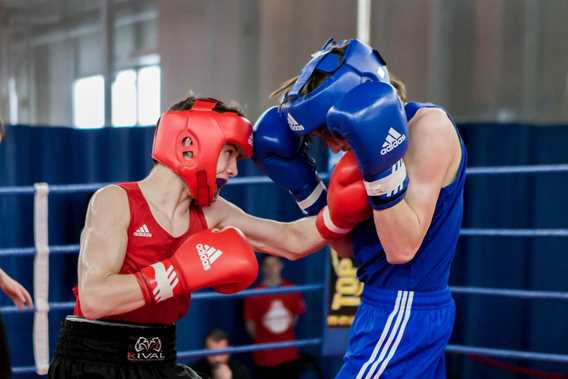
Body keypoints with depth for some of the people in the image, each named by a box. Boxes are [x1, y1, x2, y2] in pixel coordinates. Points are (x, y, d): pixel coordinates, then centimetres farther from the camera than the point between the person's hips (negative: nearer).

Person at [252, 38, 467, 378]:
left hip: (402, 312, -10)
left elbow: (402, 249, -22)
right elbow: (350, 247, 13)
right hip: (415, 309, 10)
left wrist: (381, 167, -28)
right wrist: (304, 186, 5)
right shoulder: (384, 136, 9)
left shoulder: (429, 125, -17)